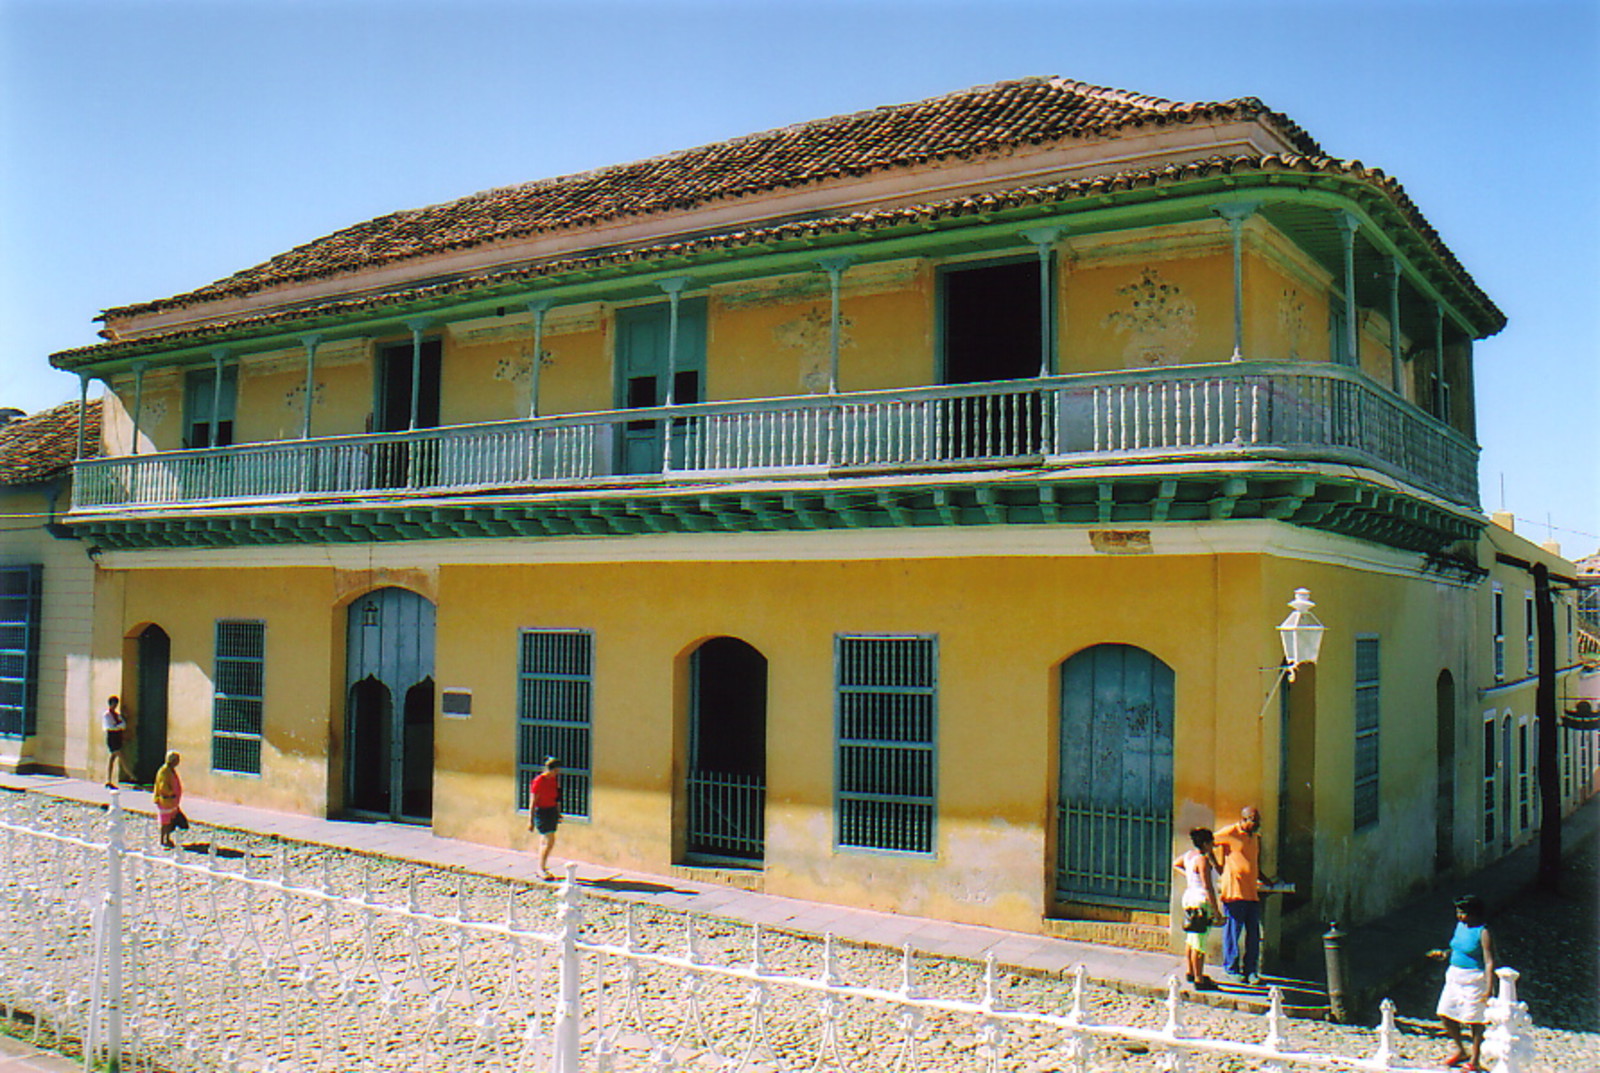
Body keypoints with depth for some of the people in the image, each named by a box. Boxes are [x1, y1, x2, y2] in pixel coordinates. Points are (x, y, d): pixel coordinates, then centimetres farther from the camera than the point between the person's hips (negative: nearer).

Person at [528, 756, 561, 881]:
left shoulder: (554, 779, 7)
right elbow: (532, 802, -15)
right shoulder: (538, 781, -17)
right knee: (549, 840, -12)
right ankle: (542, 869, -2)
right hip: (541, 811, -7)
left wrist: (558, 813, 23)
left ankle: (541, 868, 21)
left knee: (544, 841, 13)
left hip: (552, 811, 7)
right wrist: (531, 820, -16)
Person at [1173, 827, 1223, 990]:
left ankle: (1190, 972, 33)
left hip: (1189, 899, 10)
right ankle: (1199, 981, -2)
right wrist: (1216, 910, -19)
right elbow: (1207, 887, -22)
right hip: (1201, 902, -10)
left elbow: (1175, 865, 30)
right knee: (1199, 943, -6)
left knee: (1191, 939, 21)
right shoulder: (1203, 860, -19)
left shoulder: (1189, 855, 9)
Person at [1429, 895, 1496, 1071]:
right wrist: (1444, 954, 4)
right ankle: (1460, 1051, 29)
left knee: (1474, 1019, 2)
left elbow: (1489, 962, -19)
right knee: (1445, 1014, 10)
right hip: (1454, 976, 8)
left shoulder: (1482, 932, -16)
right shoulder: (1460, 925, 6)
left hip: (1474, 979, -8)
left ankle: (1475, 1059, 18)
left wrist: (1488, 990, -24)